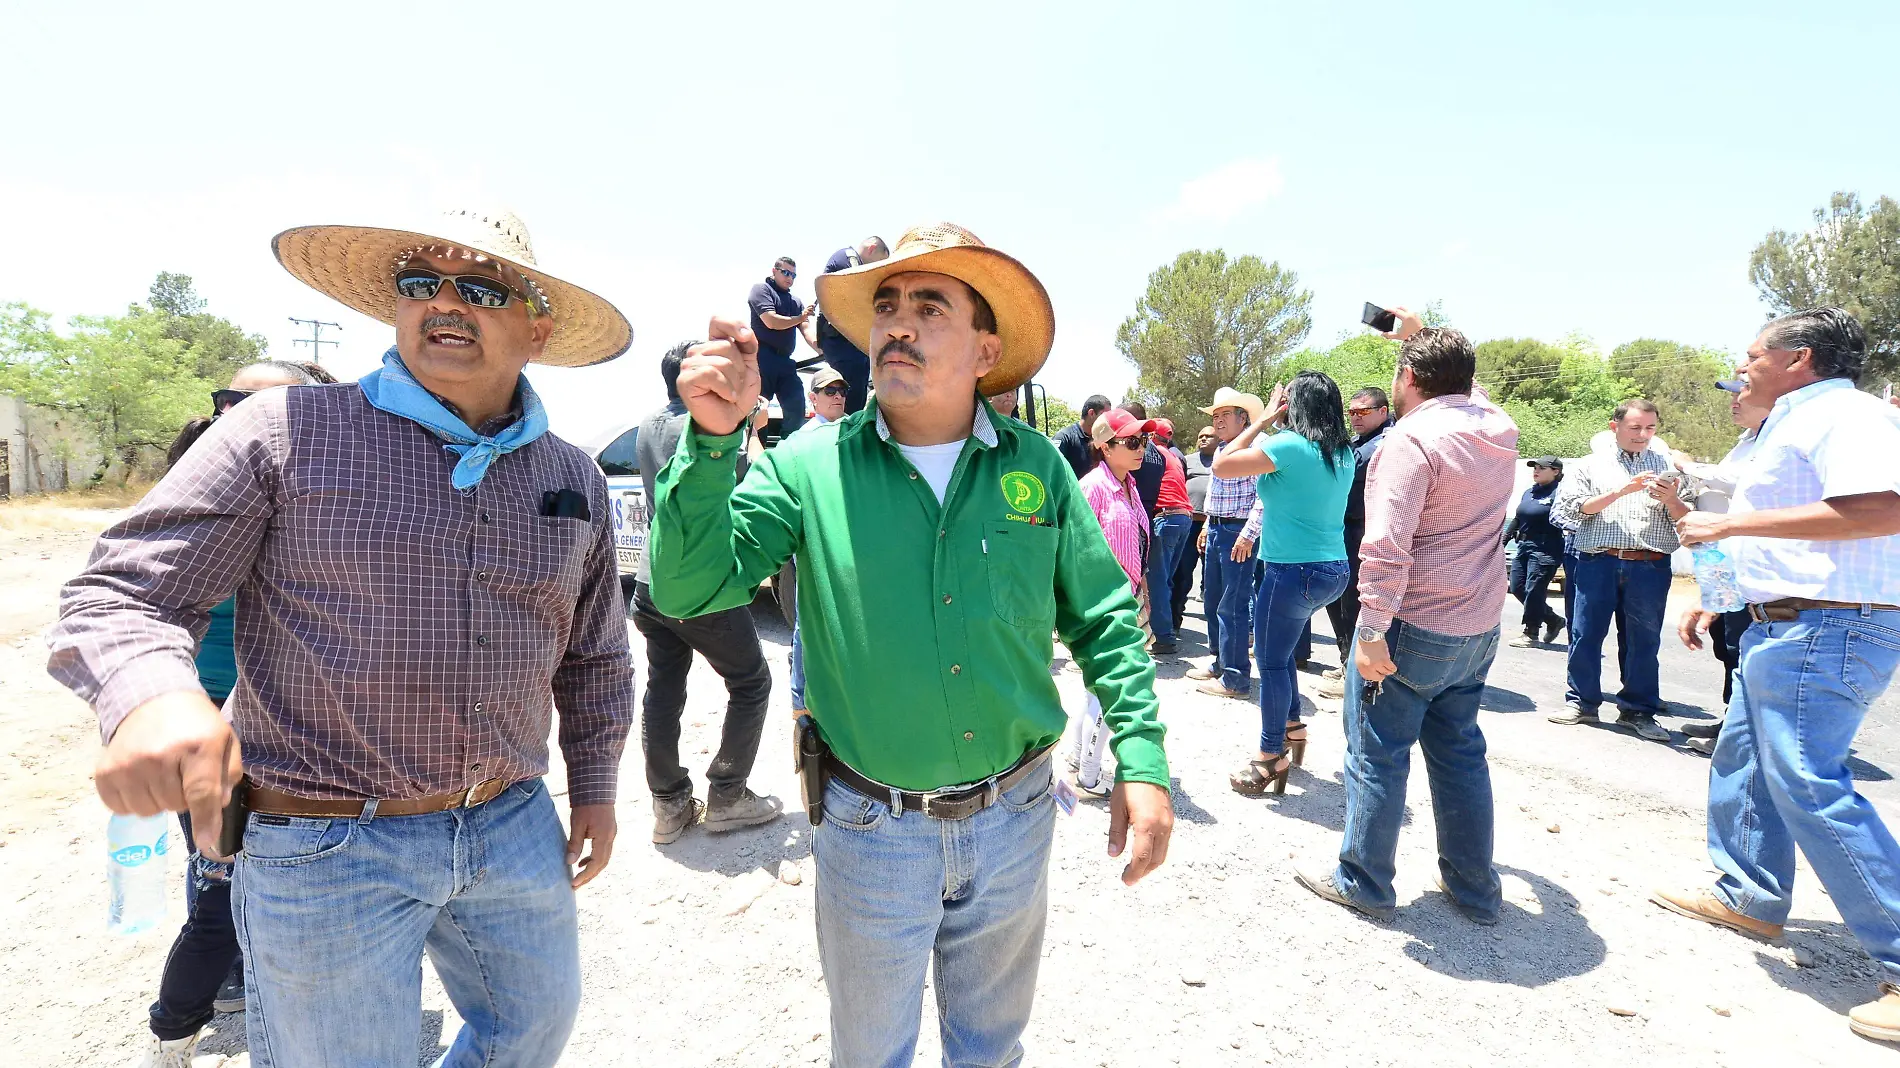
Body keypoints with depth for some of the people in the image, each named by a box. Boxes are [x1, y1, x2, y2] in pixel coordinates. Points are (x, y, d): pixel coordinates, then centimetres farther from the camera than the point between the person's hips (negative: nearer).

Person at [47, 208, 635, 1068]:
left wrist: (594, 787, 14)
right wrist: (153, 697, -32)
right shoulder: (287, 431, -9)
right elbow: (118, 596, -11)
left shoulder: (574, 479, 3)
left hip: (513, 828, 5)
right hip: (322, 847, -4)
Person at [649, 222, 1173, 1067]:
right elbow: (691, 588, -15)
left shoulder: (1037, 467, -6)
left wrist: (1142, 763, -6)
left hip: (1015, 815, 2)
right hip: (870, 827, -1)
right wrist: (713, 438, -26)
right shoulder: (810, 464, -10)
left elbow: (1103, 620, 1)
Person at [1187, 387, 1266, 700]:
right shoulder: (1220, 450, 17)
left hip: (1238, 534, -10)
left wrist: (1248, 534, -25)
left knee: (1231, 607, -7)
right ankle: (1221, 663, 29)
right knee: (1212, 600, 16)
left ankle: (1236, 678, 0)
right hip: (1216, 530, 10)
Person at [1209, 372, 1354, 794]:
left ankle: (1272, 756, 13)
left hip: (1294, 570, -8)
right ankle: (1292, 727, 33)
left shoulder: (1289, 445, -16)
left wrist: (1263, 420, -5)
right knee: (1279, 651, 24)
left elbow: (1221, 466, -12)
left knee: (1272, 661, 4)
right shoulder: (1344, 453, 8)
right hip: (1333, 569, 8)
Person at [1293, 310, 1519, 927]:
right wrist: (1428, 335, 33)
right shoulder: (1499, 427, 5)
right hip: (1478, 631, 8)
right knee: (1460, 752, 18)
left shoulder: (1414, 437, -18)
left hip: (1412, 627, -8)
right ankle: (1475, 889, 28)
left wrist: (1372, 632, -26)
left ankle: (1363, 882, 17)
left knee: (1378, 755, 5)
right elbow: (1463, 385, 32)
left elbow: (1387, 546, -27)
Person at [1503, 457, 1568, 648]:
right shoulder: (1529, 492, 14)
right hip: (1524, 546, 9)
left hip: (1545, 550, -8)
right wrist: (1503, 541, 20)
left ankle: (1530, 634, 7)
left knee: (1533, 591, -5)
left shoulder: (1559, 493, -9)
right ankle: (1554, 620, 26)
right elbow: (1517, 520, 21)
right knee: (1517, 588, 9)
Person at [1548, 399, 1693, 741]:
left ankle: (1639, 710, 15)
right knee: (1585, 635, 1)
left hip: (1650, 567, 1)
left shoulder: (1668, 466, 14)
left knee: (1644, 640, 4)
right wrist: (1622, 490, -12)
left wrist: (1671, 500, -11)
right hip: (1597, 562, -1)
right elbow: (1576, 508, -2)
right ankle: (1581, 702, 14)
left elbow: (1686, 518, 10)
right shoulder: (1593, 465, 12)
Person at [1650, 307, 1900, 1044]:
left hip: (1824, 632, -11)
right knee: (1743, 761, 17)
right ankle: (1750, 898, 30)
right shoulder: (1793, 427, 20)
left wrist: (1729, 522, -25)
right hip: (1784, 627, 11)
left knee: (1808, 785, -10)